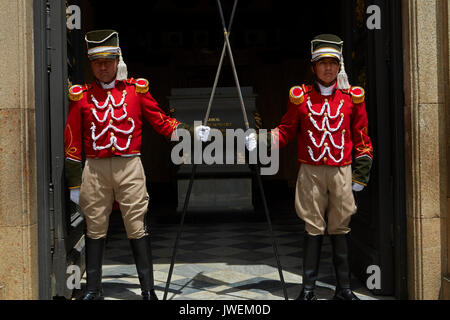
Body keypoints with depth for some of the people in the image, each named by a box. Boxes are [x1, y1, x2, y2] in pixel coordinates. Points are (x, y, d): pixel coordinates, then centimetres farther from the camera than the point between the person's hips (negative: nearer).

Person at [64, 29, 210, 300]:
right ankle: (94, 289, 21)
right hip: (95, 169, 1)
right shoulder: (81, 96, 7)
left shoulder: (136, 89, 6)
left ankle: (149, 289, 6)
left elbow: (161, 121, 10)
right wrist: (74, 183, 5)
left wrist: (189, 131, -6)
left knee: (137, 227, -1)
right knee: (95, 229, 9)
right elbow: (72, 142, 7)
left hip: (129, 167, -1)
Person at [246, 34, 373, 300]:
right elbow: (287, 131, 9)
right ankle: (309, 288, 10)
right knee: (313, 229, 2)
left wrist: (361, 172, 5)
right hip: (311, 172, 0)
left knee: (340, 229, 6)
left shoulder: (352, 97, 5)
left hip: (342, 171, 1)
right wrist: (263, 140, -8)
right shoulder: (300, 97, 4)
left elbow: (361, 137, 9)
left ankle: (344, 288, 16)